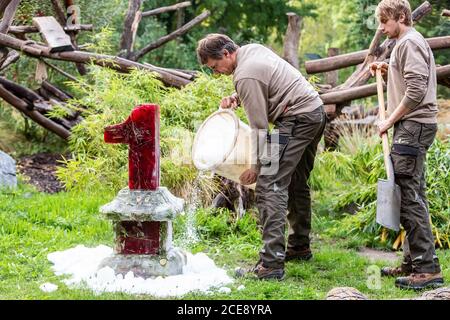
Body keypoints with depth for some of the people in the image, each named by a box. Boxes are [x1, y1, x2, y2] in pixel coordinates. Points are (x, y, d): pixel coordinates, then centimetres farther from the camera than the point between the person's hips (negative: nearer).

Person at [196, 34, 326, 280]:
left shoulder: (245, 77, -18)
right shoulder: (252, 49, 11)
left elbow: (259, 126, -17)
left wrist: (257, 165, -11)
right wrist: (236, 98, 11)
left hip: (297, 119, -11)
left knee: (270, 186, -15)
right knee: (296, 183, 22)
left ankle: (271, 263, -22)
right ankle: (299, 246, 35)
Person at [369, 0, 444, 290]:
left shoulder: (409, 42, -11)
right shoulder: (411, 41, 21)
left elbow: (416, 91, -20)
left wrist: (390, 121, -13)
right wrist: (389, 71, 15)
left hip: (413, 126, -11)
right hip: (414, 127, 11)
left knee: (409, 196, -12)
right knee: (411, 195, 12)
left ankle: (428, 268, -13)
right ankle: (414, 263, 17)